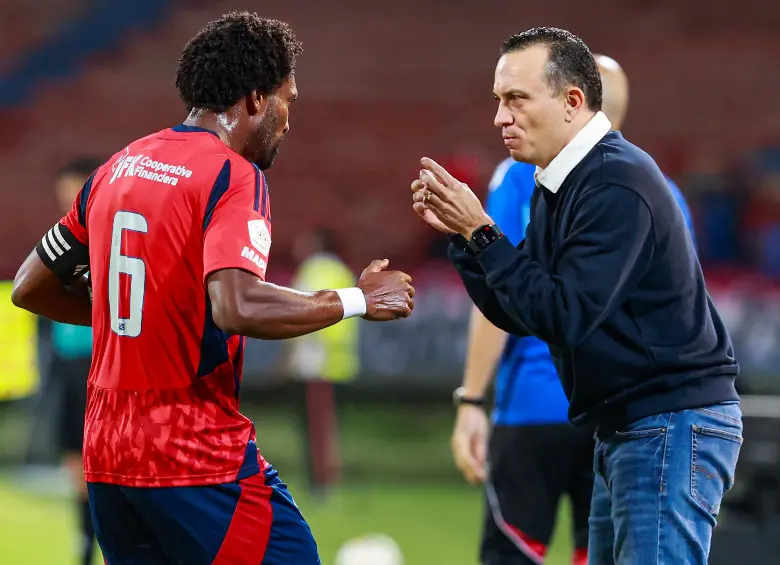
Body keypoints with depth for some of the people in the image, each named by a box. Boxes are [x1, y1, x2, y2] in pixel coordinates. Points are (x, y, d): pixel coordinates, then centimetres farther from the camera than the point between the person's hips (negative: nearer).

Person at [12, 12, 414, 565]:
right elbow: (237, 308, -27)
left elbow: (30, 287, 20)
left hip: (106, 457, 8)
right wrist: (356, 301, -16)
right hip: (200, 458, -8)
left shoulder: (115, 170, 12)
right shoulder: (234, 177, -11)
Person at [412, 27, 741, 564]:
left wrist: (481, 232, -19)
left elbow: (564, 316, -23)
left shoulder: (618, 184, -18)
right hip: (624, 427, 10)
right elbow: (518, 314, 11)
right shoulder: (559, 186, 11)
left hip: (674, 425, -10)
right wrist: (460, 234, 0)